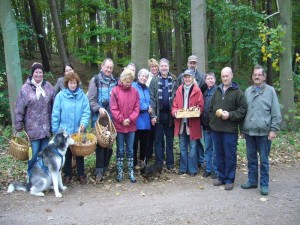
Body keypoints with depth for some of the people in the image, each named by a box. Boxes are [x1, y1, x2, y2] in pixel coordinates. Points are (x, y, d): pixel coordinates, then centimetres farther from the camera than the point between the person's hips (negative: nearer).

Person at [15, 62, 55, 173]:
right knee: (34, 153, 1)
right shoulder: (25, 88, -6)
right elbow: (19, 109, -4)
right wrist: (18, 125, -3)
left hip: (46, 127, 3)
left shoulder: (49, 87, 2)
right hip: (32, 128, -3)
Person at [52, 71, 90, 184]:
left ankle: (81, 174, 27)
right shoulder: (60, 96, -6)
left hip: (79, 131, 1)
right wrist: (55, 129, -4)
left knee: (79, 153, 12)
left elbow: (86, 112, -6)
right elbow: (55, 114, -4)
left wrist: (84, 123, -22)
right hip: (64, 131, -1)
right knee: (67, 154, 13)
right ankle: (67, 174, 28)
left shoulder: (82, 95, -4)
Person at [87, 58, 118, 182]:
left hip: (112, 116, 4)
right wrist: (98, 108, -17)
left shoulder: (115, 81, 12)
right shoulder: (95, 80, 2)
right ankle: (99, 170, 1)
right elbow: (91, 99, -3)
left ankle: (106, 167, 24)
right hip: (99, 116, -3)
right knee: (100, 142, -5)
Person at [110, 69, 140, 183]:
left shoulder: (134, 91, 2)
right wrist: (122, 120, -13)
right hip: (119, 125, -2)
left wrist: (130, 119, -12)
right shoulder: (115, 91, -6)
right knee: (120, 150, 9)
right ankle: (120, 172, 20)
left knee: (130, 150, 11)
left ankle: (131, 172, 20)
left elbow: (137, 108, 0)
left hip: (131, 126, 2)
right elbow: (113, 109, -8)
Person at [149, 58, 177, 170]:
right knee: (158, 139, 7)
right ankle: (159, 163, 15)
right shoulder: (154, 80, 1)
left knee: (170, 139, 10)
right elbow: (151, 98, -3)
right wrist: (153, 114, -9)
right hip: (158, 114, -1)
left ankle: (170, 163, 18)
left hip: (170, 114, 1)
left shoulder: (174, 80, 5)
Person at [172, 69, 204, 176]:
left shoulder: (197, 91, -4)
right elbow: (175, 105, 8)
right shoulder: (179, 90, 8)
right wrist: (175, 112, -11)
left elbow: (201, 106, -4)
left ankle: (192, 169, 15)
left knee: (192, 147, 4)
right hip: (181, 122, 4)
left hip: (192, 123, -4)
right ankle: (183, 168, 23)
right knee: (183, 147, 12)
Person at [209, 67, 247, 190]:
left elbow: (243, 109, -8)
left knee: (230, 155, 2)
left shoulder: (237, 92, -3)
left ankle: (229, 179, 14)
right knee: (219, 154, 13)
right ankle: (221, 177, 25)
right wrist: (212, 120, 9)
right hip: (216, 128, 5)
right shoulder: (217, 91, 12)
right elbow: (211, 108, 18)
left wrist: (230, 115, -17)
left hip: (230, 129, -5)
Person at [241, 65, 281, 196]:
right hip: (249, 131, 4)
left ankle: (264, 184, 15)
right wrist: (243, 128, 11)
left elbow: (276, 112, -4)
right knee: (251, 158, 13)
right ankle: (252, 181, 25)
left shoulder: (270, 91, -2)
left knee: (264, 159, 4)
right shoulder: (248, 91, 9)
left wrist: (273, 129, -9)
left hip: (264, 132, -4)